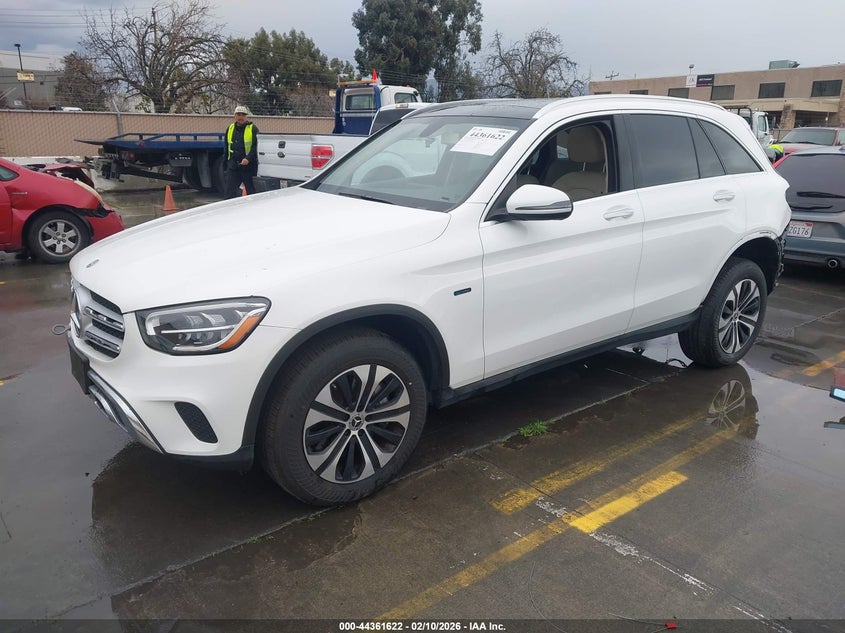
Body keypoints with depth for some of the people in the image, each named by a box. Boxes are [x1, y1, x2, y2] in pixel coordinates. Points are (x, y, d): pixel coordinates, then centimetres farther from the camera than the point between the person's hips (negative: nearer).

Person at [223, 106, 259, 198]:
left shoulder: (253, 129, -2)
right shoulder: (230, 128, 14)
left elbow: (256, 147, -11)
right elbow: (226, 147, 21)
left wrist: (248, 158, -24)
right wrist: (226, 163, 18)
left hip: (248, 166, -4)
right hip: (232, 166, 4)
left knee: (251, 191, 4)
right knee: (230, 191, 1)